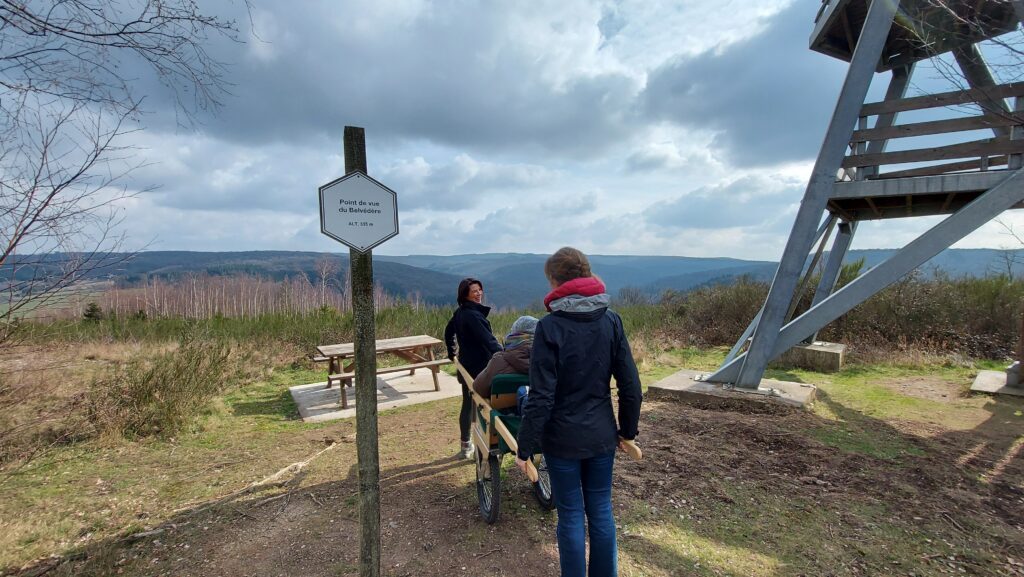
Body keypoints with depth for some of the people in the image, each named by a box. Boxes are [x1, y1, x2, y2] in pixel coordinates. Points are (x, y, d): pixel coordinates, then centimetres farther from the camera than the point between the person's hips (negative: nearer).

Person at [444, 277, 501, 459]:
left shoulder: (460, 312, 9)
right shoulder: (473, 315, -21)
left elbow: (449, 332, 23)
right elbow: (488, 340, -29)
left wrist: (452, 352, 30)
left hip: (467, 367, 9)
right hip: (479, 369, -9)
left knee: (468, 405, 17)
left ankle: (465, 446, 30)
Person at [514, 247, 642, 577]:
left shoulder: (550, 326, -16)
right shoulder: (611, 321, -4)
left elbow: (541, 397, -18)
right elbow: (631, 387, -1)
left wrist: (525, 448, -8)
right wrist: (627, 429, 13)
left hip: (563, 439, -4)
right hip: (602, 436, 4)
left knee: (571, 516, 12)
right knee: (601, 511, 19)